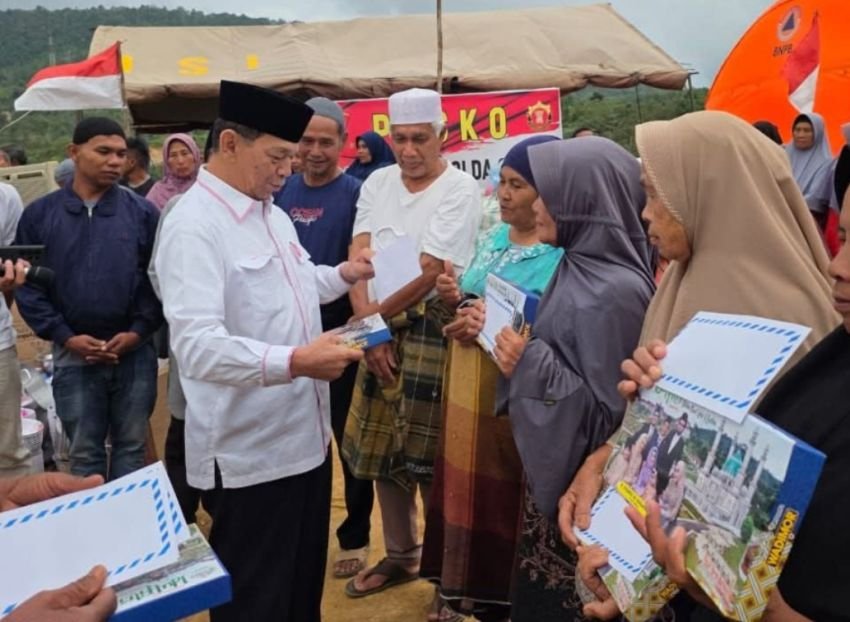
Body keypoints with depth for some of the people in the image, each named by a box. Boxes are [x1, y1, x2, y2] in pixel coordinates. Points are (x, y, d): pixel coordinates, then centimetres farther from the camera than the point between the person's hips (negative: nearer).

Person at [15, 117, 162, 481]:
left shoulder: (142, 213, 1)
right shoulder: (39, 214, 2)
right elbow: (26, 285, 1)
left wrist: (139, 331, -10)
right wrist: (65, 337, -7)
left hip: (135, 352, 0)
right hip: (73, 355, 0)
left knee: (131, 447, 11)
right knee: (84, 452, 11)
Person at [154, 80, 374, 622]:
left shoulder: (272, 213, 11)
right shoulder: (194, 226, -20)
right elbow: (198, 347, -32)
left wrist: (344, 274, 9)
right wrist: (294, 361, -41)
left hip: (304, 435, 9)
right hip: (249, 454, -9)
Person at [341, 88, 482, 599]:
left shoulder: (460, 190, -10)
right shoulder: (378, 183, 8)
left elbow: (428, 273, -17)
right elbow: (358, 258, 1)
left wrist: (375, 316, -9)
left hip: (433, 330, -6)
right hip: (381, 329, 6)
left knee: (432, 459, 0)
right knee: (383, 451, 13)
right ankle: (400, 555, 32)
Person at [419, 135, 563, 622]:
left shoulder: (563, 254, -13)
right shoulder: (491, 239, 11)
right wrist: (455, 297, -3)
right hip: (469, 382, 7)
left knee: (506, 489, 3)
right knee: (467, 479, 15)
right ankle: (465, 583, 32)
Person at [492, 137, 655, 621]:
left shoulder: (615, 291, -24)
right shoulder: (581, 264, 4)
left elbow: (610, 413, -23)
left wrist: (532, 364, -24)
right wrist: (515, 338, 1)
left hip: (583, 484, -8)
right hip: (556, 467, 8)